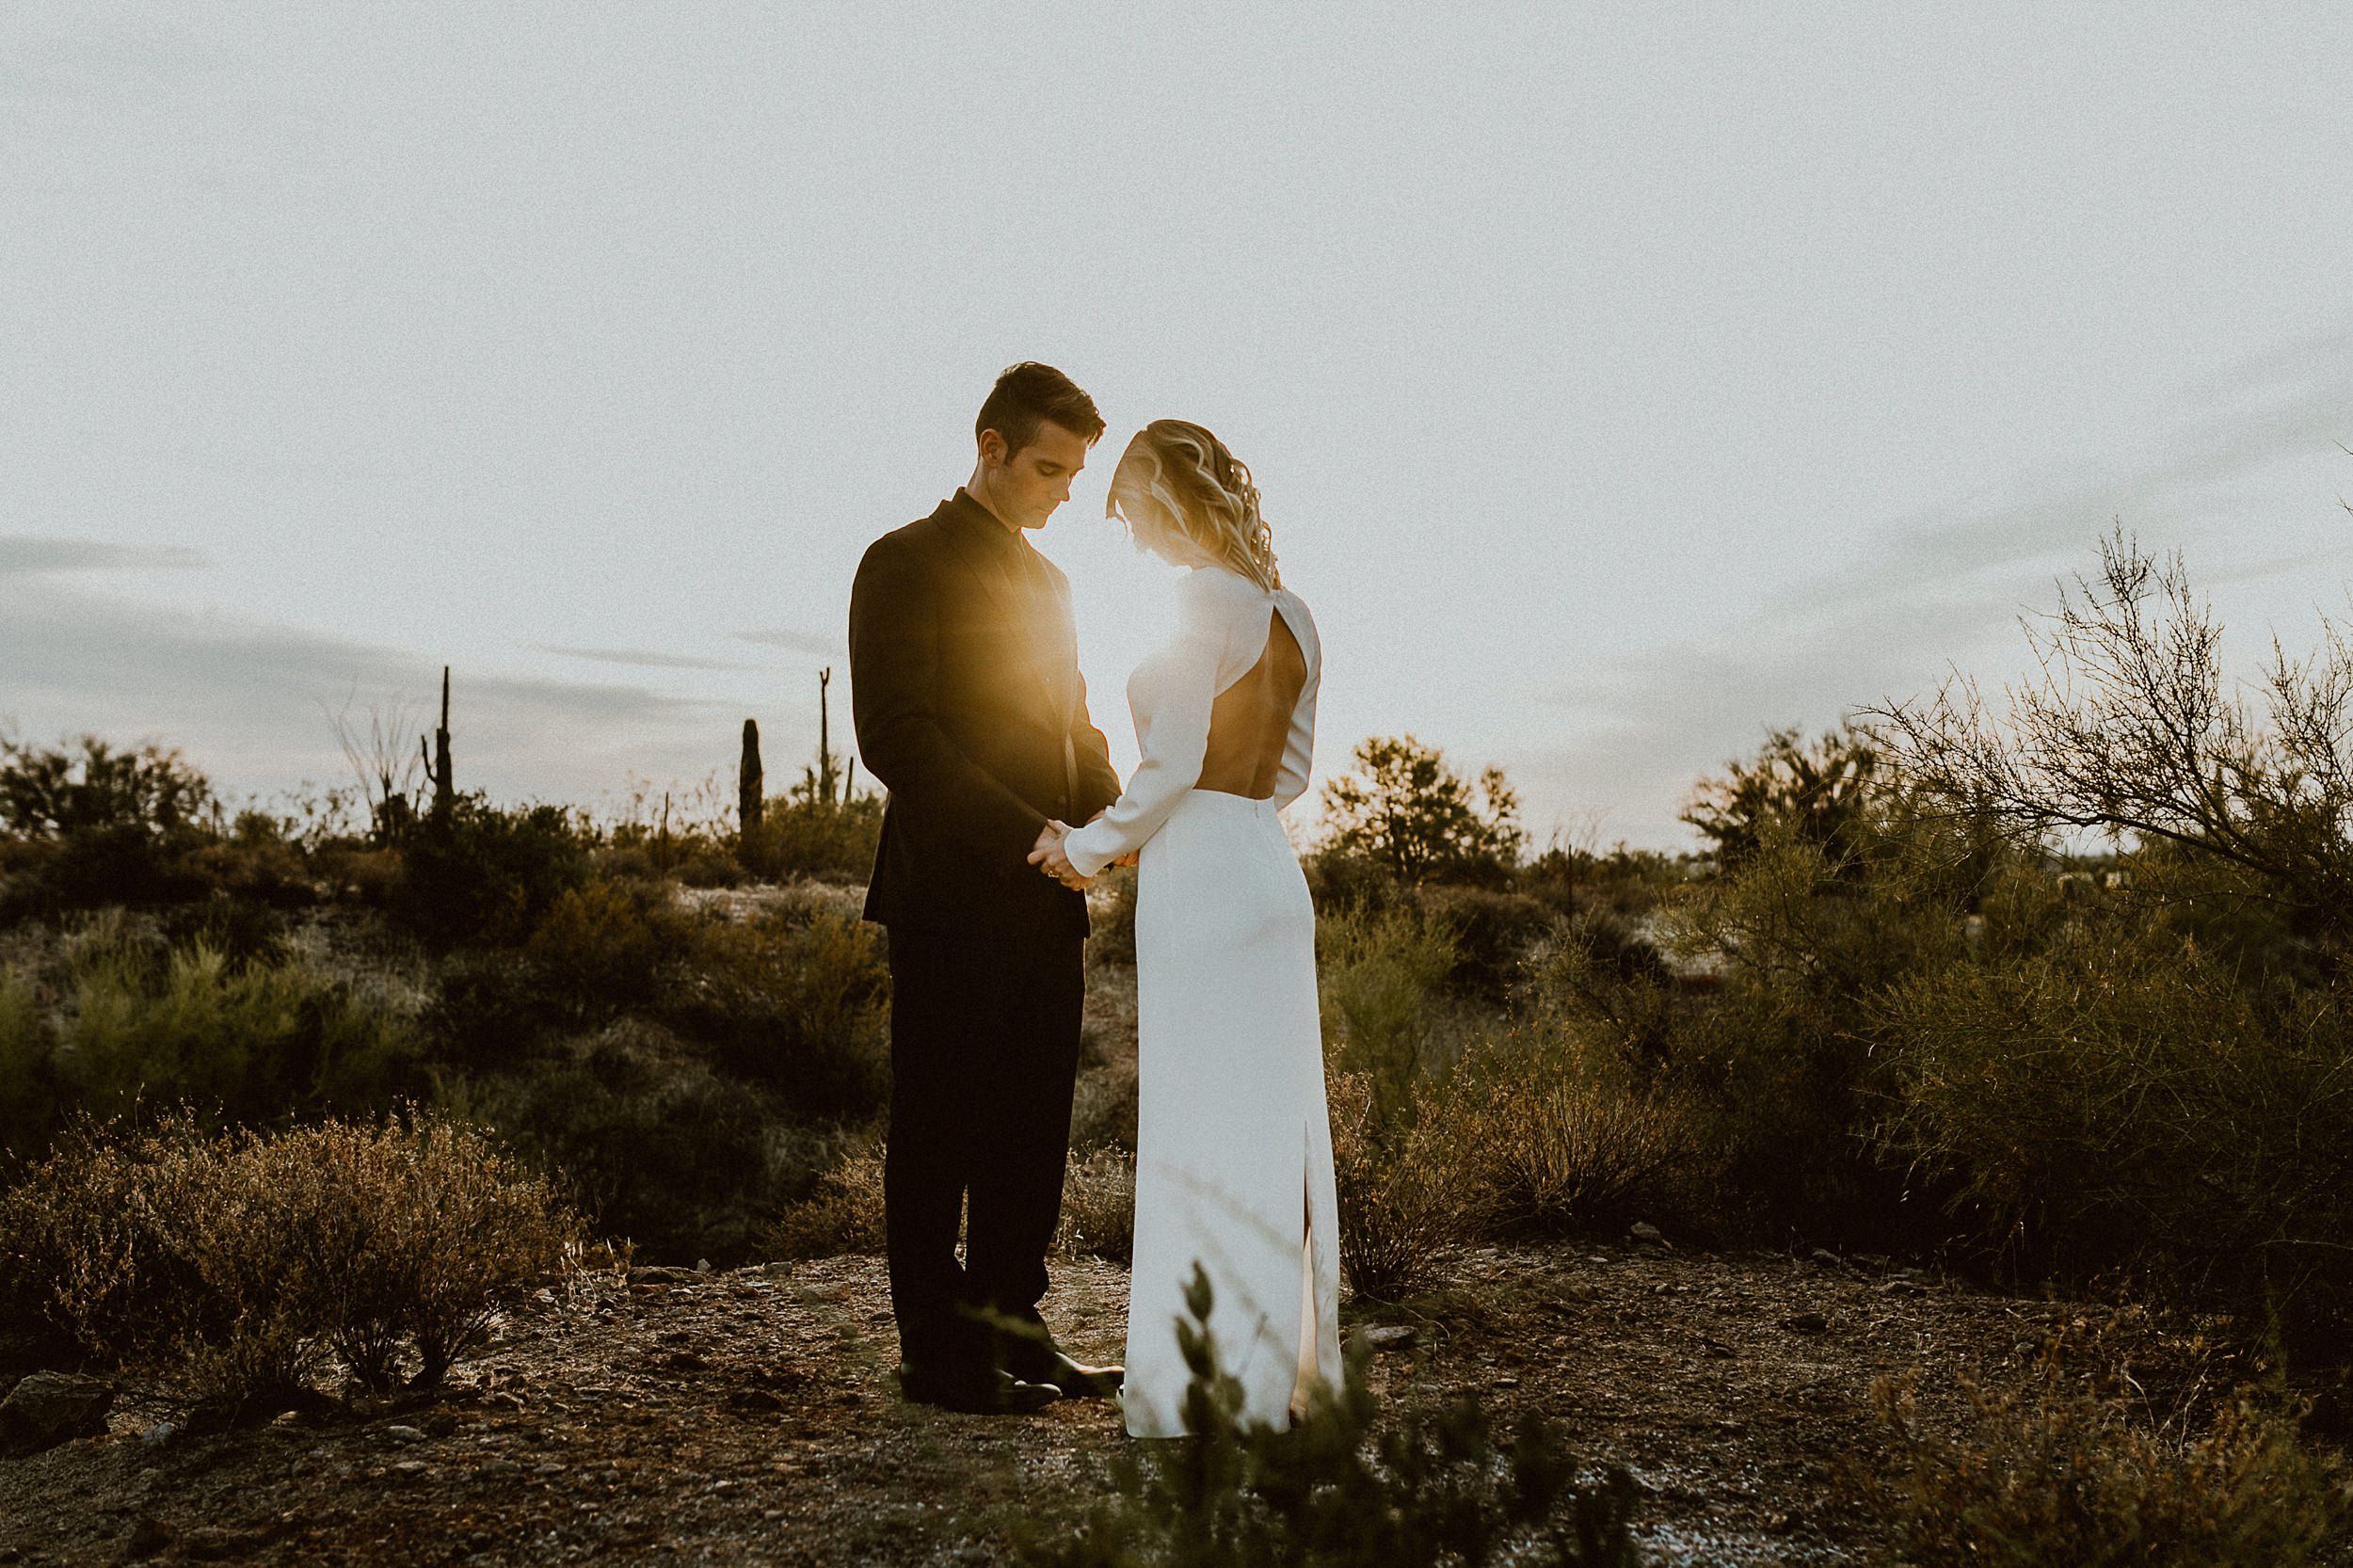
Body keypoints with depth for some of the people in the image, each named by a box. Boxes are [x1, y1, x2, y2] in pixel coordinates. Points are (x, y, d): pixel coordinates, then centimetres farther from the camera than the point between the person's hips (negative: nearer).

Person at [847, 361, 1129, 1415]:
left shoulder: (1045, 578, 20)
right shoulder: (908, 563, -4)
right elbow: (896, 740, -14)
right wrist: (1030, 833, -18)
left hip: (1043, 900, 7)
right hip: (953, 896, -7)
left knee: (1033, 1126, 10)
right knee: (940, 1124, 1)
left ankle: (1009, 1326, 22)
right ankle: (937, 1350, 11)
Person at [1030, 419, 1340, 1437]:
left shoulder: (1205, 599, -11)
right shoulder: (1290, 612, 14)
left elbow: (1174, 762, -16)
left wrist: (1093, 845, -1)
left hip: (1202, 883, -9)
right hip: (1269, 872, 9)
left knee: (1202, 1129, -2)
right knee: (1276, 1125, 13)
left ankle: (1218, 1382, 5)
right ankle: (1291, 1364, 22)